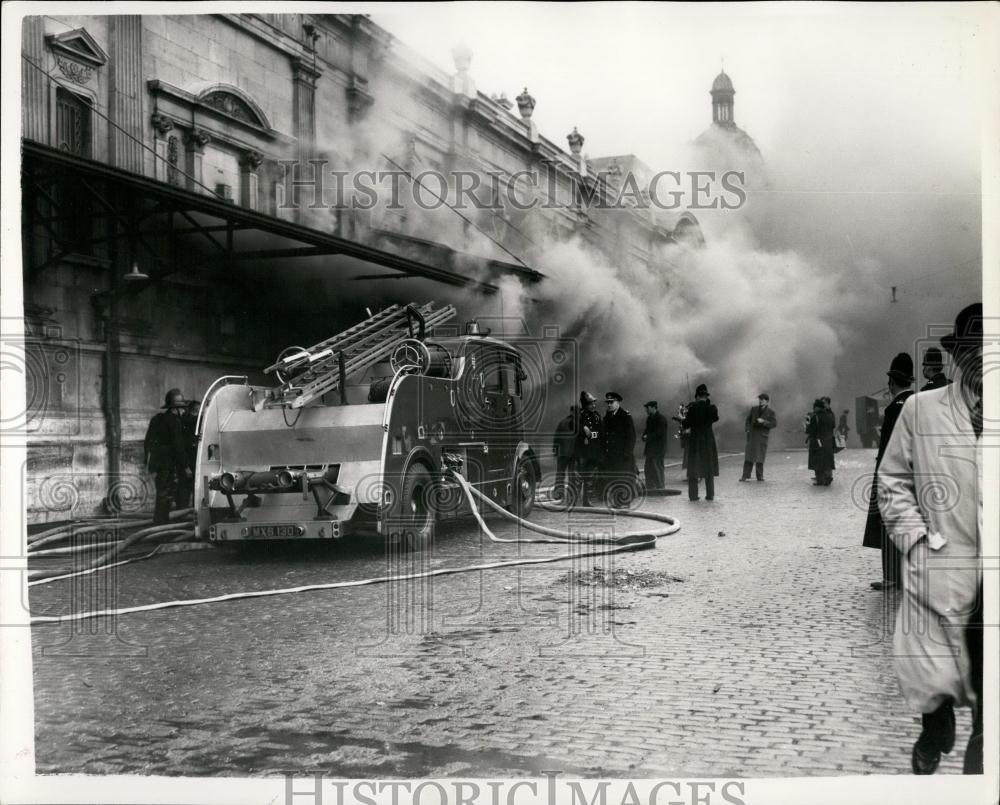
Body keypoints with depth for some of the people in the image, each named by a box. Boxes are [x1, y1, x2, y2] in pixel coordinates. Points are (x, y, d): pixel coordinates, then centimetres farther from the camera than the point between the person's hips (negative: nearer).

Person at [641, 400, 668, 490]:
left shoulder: (661, 419, -11)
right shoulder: (649, 418, 15)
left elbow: (660, 432, -18)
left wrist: (648, 437, -16)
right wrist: (644, 436, -2)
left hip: (658, 448, -8)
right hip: (650, 448, 8)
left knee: (657, 467, -6)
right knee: (648, 467, 9)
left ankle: (659, 487, 1)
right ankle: (650, 486, 15)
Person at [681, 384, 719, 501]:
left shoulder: (693, 408, -12)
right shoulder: (712, 408, -5)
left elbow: (686, 425, -8)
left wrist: (684, 419, 12)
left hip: (695, 440, -2)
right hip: (709, 440, 2)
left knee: (693, 469, 6)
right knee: (709, 468, 10)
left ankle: (693, 495, 4)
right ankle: (710, 495, 10)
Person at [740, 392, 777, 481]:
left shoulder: (770, 412, 2)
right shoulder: (754, 409, 10)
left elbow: (774, 423, -6)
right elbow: (748, 420, 16)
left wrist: (764, 422, -18)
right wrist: (747, 429, 1)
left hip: (762, 437, -2)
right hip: (752, 435, 2)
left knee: (760, 457, -1)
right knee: (749, 456, -2)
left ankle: (760, 476, 9)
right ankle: (745, 476, -2)